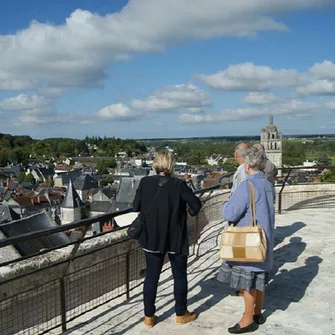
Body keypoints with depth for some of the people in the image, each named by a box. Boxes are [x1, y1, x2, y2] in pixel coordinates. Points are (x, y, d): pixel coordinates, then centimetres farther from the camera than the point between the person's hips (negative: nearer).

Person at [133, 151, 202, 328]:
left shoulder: (145, 182, -7)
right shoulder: (178, 185, -15)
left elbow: (136, 207, -1)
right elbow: (196, 204, -17)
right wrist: (190, 212, 3)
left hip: (152, 238, 3)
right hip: (176, 239, -2)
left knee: (151, 276, 12)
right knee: (180, 276, 14)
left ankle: (149, 316, 19)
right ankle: (181, 314, 26)